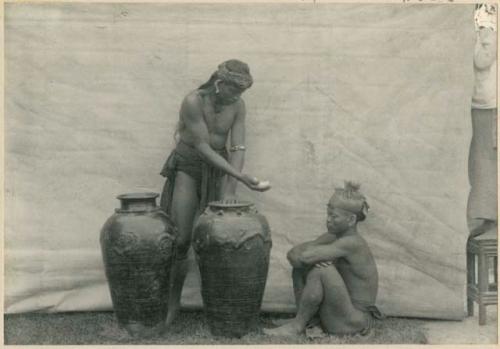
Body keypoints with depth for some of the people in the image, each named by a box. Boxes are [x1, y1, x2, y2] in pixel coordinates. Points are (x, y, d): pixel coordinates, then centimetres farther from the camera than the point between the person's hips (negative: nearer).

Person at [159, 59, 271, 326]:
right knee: (181, 239, -7)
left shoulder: (238, 105, -7)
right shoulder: (193, 102, -22)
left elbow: (238, 149, -12)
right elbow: (203, 148, -22)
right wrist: (242, 177, -26)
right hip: (188, 166, -3)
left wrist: (229, 189, -23)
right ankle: (173, 300, 9)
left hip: (218, 168, 3)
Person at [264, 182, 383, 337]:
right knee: (300, 266, 5)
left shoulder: (352, 242, -22)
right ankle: (305, 320, 0)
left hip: (352, 322, -9)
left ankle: (297, 325, -9)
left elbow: (306, 256, -31)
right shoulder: (333, 237, 3)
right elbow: (293, 253, 0)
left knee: (321, 269, -27)